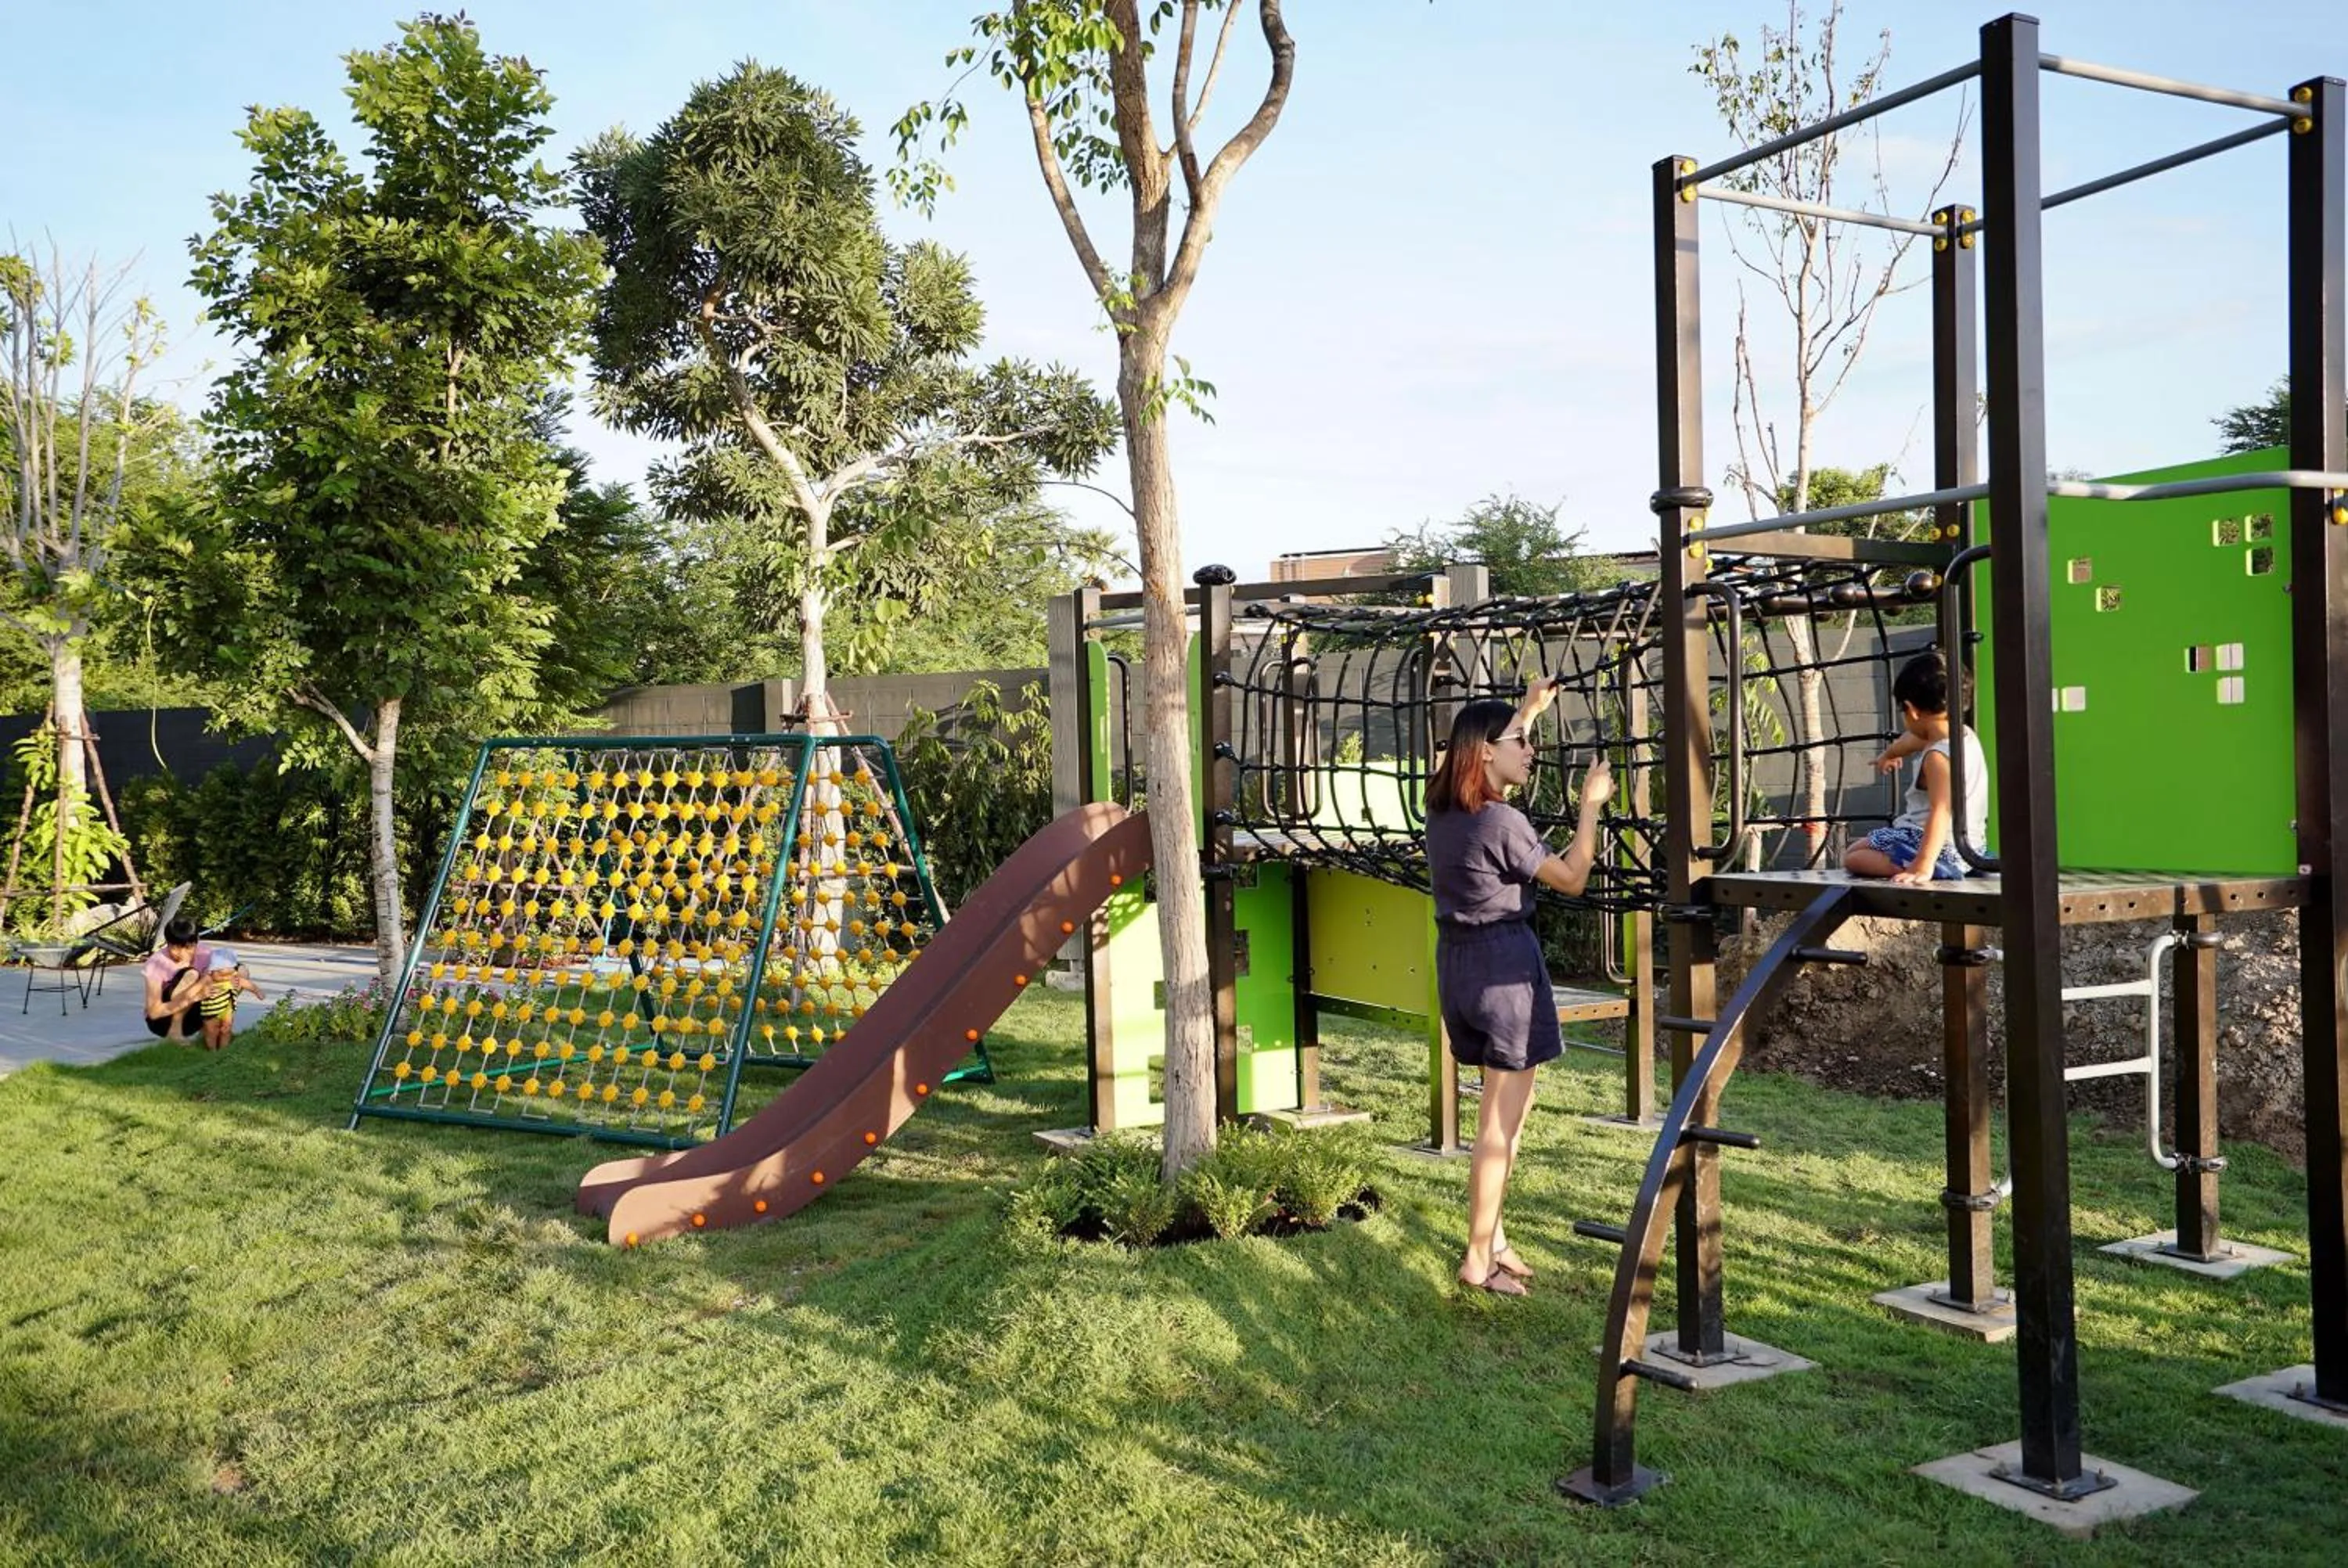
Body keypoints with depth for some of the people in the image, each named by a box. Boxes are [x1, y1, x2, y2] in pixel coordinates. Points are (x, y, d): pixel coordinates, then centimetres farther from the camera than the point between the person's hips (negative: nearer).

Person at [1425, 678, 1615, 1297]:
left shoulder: (1442, 809, 5)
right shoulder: (1502, 823, -19)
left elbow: (1488, 750, 27)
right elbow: (1572, 878, -10)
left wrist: (1531, 708, 32)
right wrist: (1591, 803, -3)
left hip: (1457, 958, 9)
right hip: (1503, 961, -9)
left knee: (1504, 1104, 20)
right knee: (1504, 1116, -1)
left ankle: (1491, 1234, 28)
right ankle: (1479, 1259, 4)